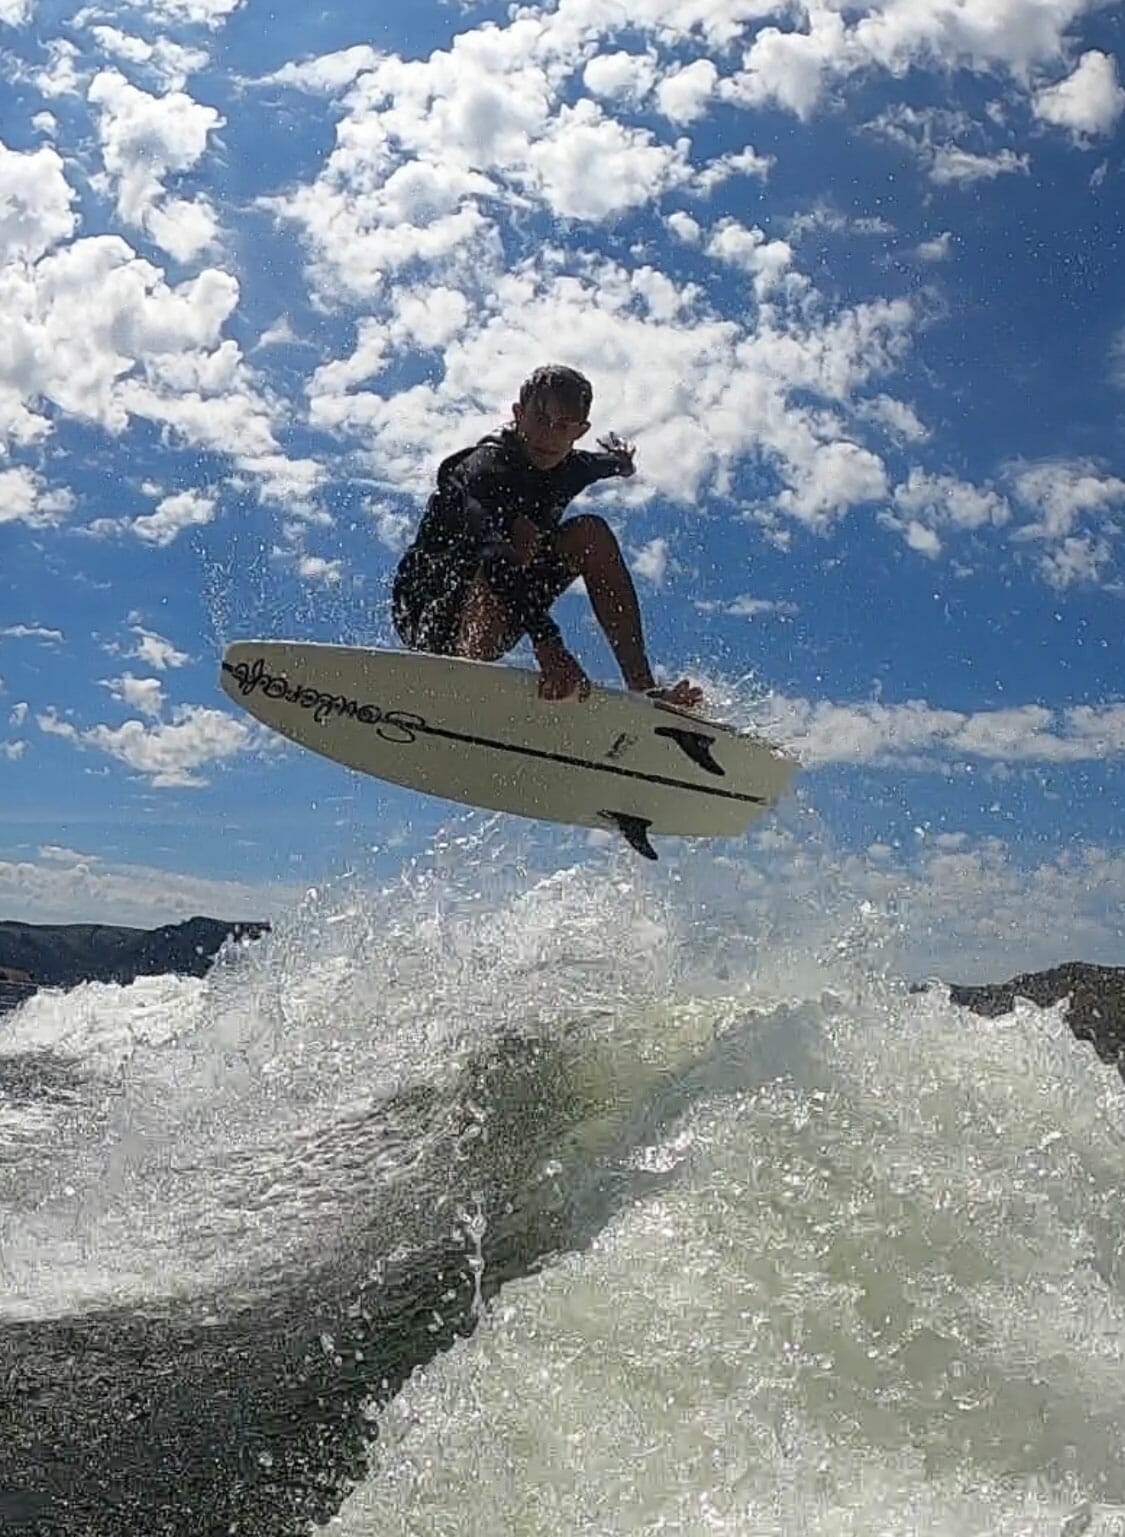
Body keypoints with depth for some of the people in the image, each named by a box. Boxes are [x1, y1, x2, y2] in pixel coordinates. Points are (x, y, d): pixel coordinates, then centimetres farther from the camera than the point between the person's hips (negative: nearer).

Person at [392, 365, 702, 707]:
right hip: (432, 618, -7)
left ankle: (642, 688, -15)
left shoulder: (569, 469, 1)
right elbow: (494, 549, -43)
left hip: (509, 607, 8)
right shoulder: (487, 465, -24)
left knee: (591, 532, -7)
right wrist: (547, 644, -56)